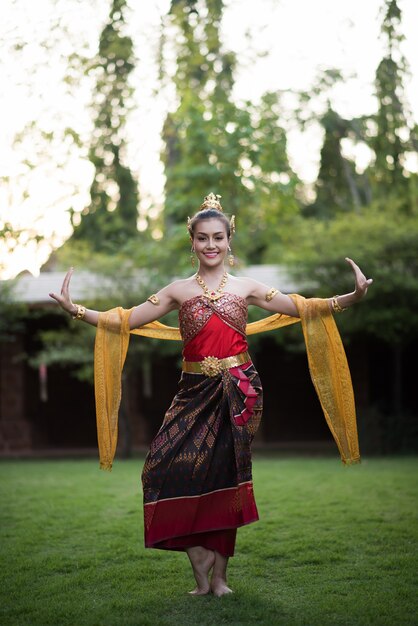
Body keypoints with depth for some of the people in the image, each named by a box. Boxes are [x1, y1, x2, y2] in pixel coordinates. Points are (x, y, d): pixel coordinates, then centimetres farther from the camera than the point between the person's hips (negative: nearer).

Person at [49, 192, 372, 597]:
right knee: (169, 464, -15)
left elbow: (303, 309, 2)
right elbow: (125, 320, 4)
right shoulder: (178, 291, 8)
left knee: (226, 476, 0)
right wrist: (74, 310, -6)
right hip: (195, 392, 1)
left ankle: (218, 575, 12)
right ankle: (203, 570, -2)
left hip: (238, 391, -1)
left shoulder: (246, 288, 6)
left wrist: (352, 297, -10)